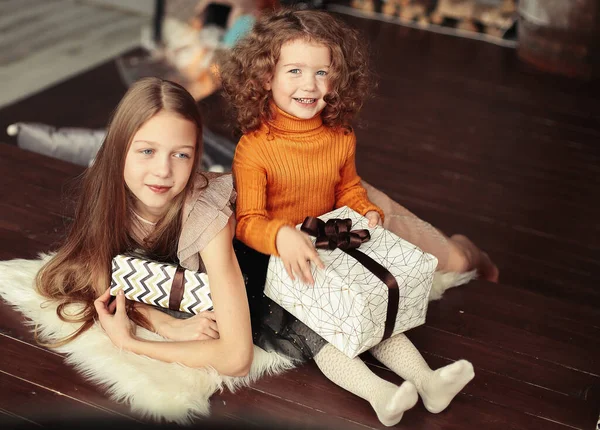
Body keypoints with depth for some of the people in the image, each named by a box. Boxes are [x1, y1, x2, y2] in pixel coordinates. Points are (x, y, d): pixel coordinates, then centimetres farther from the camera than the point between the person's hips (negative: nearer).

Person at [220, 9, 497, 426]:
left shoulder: (340, 138, -1)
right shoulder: (254, 148, -19)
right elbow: (248, 220, -20)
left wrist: (368, 212, -5)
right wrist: (282, 237, -40)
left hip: (331, 253, 6)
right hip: (270, 263, -5)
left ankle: (426, 379, -8)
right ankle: (377, 392, -33)